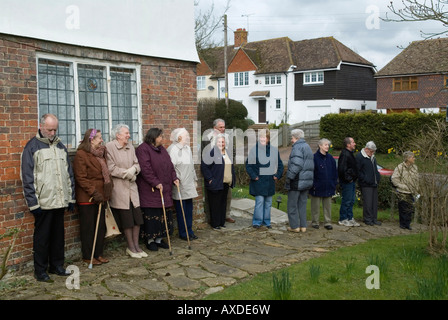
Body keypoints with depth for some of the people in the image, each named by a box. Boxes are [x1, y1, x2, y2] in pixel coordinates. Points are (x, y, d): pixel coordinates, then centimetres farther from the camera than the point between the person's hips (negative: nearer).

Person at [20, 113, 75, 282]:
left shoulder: (60, 146, 12)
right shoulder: (32, 147, -5)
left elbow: (69, 173, 15)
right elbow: (27, 178, -9)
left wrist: (71, 198, 11)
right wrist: (33, 203, -13)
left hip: (60, 201, 5)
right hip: (43, 202, -5)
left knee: (58, 235, 13)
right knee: (42, 237, 4)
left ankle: (57, 266, 26)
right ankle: (40, 271, 15)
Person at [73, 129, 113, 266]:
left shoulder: (100, 154, 14)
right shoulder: (81, 155, -12)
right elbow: (81, 178, -17)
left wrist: (106, 194, 15)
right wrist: (94, 193, -20)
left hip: (100, 196, 8)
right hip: (87, 198, -8)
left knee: (101, 227, 11)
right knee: (88, 228, 2)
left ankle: (99, 254, 22)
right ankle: (88, 256, 13)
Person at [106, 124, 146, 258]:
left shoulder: (130, 147, 12)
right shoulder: (109, 147, -8)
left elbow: (137, 164, 13)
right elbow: (111, 169, -13)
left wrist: (133, 169, -9)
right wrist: (127, 173, -10)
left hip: (132, 186, 6)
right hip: (119, 187, -6)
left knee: (137, 216, 4)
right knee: (126, 218, 0)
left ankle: (136, 245, 17)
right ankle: (130, 247, 13)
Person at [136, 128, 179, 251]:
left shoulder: (162, 149, 16)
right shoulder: (143, 149, -11)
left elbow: (170, 165, 17)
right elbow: (145, 168, -19)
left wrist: (174, 178, 3)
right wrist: (155, 183, -22)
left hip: (164, 189, 8)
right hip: (149, 190, -8)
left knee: (163, 214, 9)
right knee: (151, 215, -2)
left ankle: (159, 239, 20)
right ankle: (150, 240, 11)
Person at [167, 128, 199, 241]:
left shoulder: (188, 149, 15)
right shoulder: (172, 149, -13)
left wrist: (195, 179, 21)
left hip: (189, 185, 8)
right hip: (179, 185, -8)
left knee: (189, 208, 12)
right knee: (181, 210, 0)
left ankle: (189, 231, 22)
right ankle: (183, 233, 11)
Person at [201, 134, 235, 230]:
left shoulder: (227, 152, 13)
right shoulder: (211, 152, -10)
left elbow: (231, 167, 22)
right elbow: (204, 166, -15)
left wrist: (232, 180, 15)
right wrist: (210, 179, -17)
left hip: (225, 183, 7)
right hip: (215, 184, -7)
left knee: (223, 203, 13)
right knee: (215, 204, 0)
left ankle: (222, 222, 24)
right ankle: (215, 224, 10)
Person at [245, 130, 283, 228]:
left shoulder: (274, 150, 5)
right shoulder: (254, 150, -3)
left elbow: (280, 165, 12)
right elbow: (248, 165, -1)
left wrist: (277, 176, 1)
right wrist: (253, 176, -9)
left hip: (270, 181, 3)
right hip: (258, 180, -3)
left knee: (268, 202, 10)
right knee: (259, 201, -8)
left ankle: (266, 221, 20)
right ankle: (257, 221, 3)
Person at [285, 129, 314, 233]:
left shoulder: (297, 147, -14)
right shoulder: (308, 147, 17)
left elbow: (296, 164, -24)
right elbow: (311, 165, 19)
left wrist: (289, 177, -18)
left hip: (297, 181, -9)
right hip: (307, 181, 9)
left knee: (292, 204, 2)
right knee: (302, 204, 14)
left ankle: (294, 226, 6)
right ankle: (303, 226, 16)